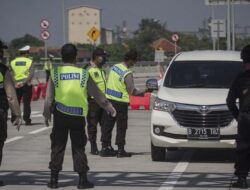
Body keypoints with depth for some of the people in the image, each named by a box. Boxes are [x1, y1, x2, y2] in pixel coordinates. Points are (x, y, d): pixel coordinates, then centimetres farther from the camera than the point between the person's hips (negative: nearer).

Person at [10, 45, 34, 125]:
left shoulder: (13, 62, 6)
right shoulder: (29, 61, -3)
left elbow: (11, 74, -1)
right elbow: (31, 74, -13)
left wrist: (15, 83, -3)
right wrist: (24, 83, -15)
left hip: (16, 85, 2)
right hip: (26, 85, -2)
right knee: (26, 103, 2)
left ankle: (13, 119, 9)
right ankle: (27, 120, -1)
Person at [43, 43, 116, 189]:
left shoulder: (55, 73, -4)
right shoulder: (83, 74, -3)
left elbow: (49, 98, -5)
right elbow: (97, 94, 3)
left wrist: (47, 114, 6)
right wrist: (109, 107, 16)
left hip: (60, 115, 0)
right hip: (78, 116, 0)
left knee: (57, 147, 9)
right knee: (78, 148, 8)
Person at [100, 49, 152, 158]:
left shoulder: (114, 67, 6)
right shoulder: (127, 73, -17)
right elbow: (132, 91, -17)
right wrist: (145, 92, -5)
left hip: (109, 99, 7)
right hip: (120, 102, -7)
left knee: (107, 125, 10)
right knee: (121, 126, 2)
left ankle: (105, 148, 14)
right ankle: (120, 150, 4)